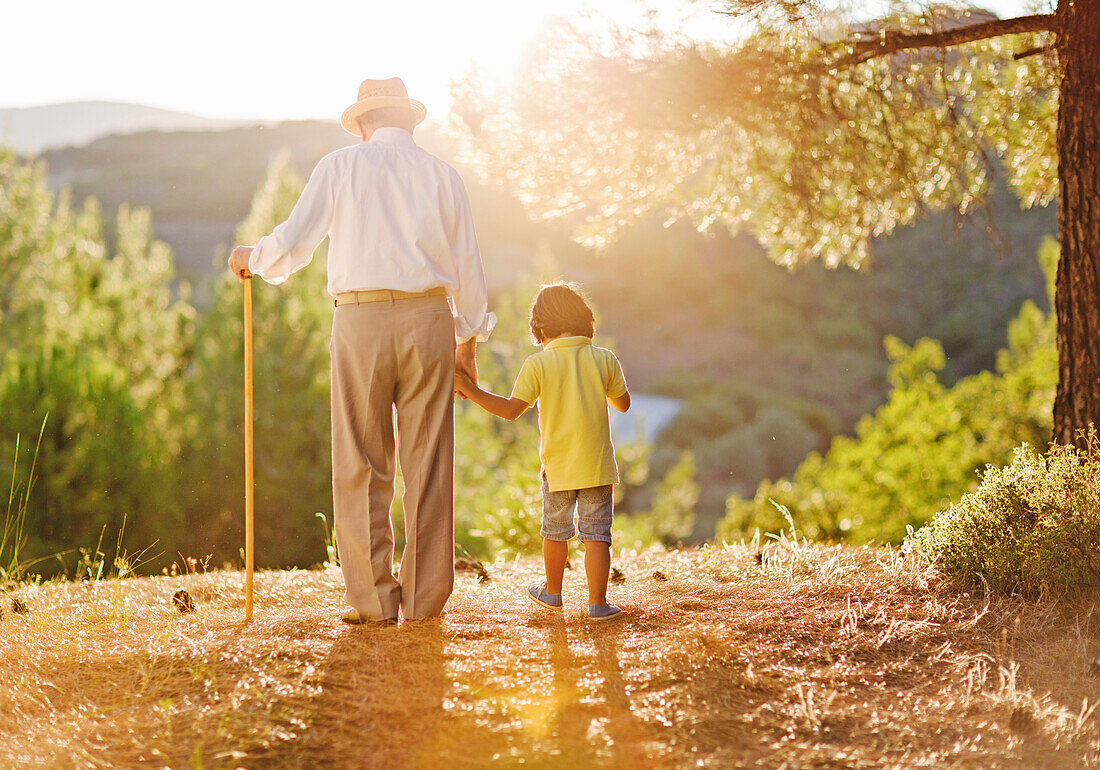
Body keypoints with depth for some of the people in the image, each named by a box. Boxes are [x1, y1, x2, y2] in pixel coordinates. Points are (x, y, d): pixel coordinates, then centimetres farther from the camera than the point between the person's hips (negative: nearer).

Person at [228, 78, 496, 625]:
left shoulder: (340, 166, 5)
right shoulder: (441, 175, 11)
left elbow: (294, 243, -2)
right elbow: (467, 266, 12)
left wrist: (253, 258, 20)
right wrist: (467, 340, 21)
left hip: (361, 319, -2)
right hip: (430, 320, 2)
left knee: (362, 466, 3)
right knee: (428, 465, 5)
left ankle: (373, 600, 2)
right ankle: (425, 599, 7)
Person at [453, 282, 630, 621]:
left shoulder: (537, 364, -7)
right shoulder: (605, 359, -1)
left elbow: (511, 409, -10)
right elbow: (623, 403, 11)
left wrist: (471, 390, -4)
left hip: (558, 467, 0)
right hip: (598, 464, 0)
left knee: (555, 532, 18)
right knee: (596, 535, 2)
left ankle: (553, 591, 34)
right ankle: (597, 602, -3)